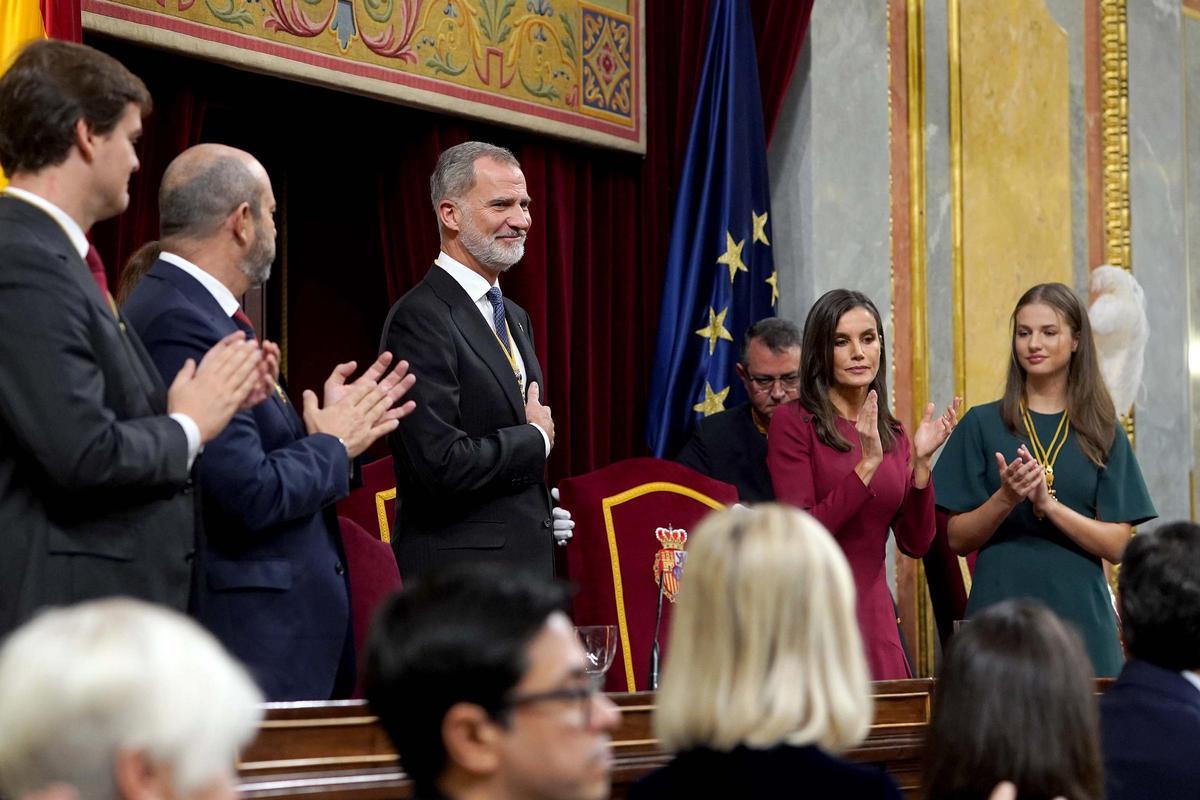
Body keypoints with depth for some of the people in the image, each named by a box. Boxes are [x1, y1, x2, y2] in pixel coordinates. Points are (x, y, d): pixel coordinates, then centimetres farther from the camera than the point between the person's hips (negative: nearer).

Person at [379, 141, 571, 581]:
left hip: (530, 561, 9)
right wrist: (535, 438, -8)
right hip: (460, 577, -8)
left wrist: (547, 515, 7)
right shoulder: (420, 318, -14)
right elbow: (442, 463, -23)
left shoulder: (516, 318, 17)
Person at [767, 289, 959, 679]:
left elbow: (916, 543, 6)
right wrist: (867, 464, -19)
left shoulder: (892, 434, 11)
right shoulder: (793, 422, -5)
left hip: (875, 614, 5)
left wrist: (920, 462, -6)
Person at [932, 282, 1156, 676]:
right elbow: (957, 539, 3)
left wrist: (1048, 503, -15)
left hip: (1082, 620, 1)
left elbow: (1117, 545, 0)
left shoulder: (1103, 432, 7)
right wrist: (1005, 499, -16)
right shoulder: (982, 424, 5)